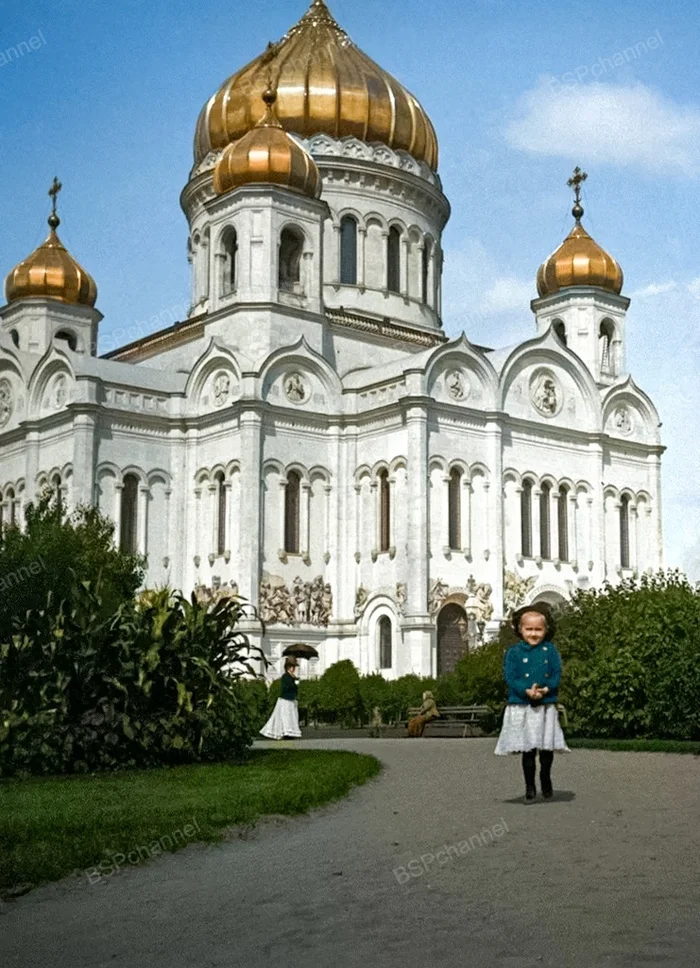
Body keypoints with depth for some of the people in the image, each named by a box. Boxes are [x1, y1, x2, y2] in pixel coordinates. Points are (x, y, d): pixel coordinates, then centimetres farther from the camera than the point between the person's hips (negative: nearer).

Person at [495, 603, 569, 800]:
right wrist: (527, 691, -20)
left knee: (547, 748, 8)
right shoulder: (514, 652, 1)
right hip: (522, 707, -1)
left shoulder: (550, 649, 6)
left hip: (546, 706, 2)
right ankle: (529, 785, 16)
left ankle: (546, 779, 31)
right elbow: (510, 677, -6)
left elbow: (557, 673, 1)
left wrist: (546, 689, -17)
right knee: (528, 749, 3)